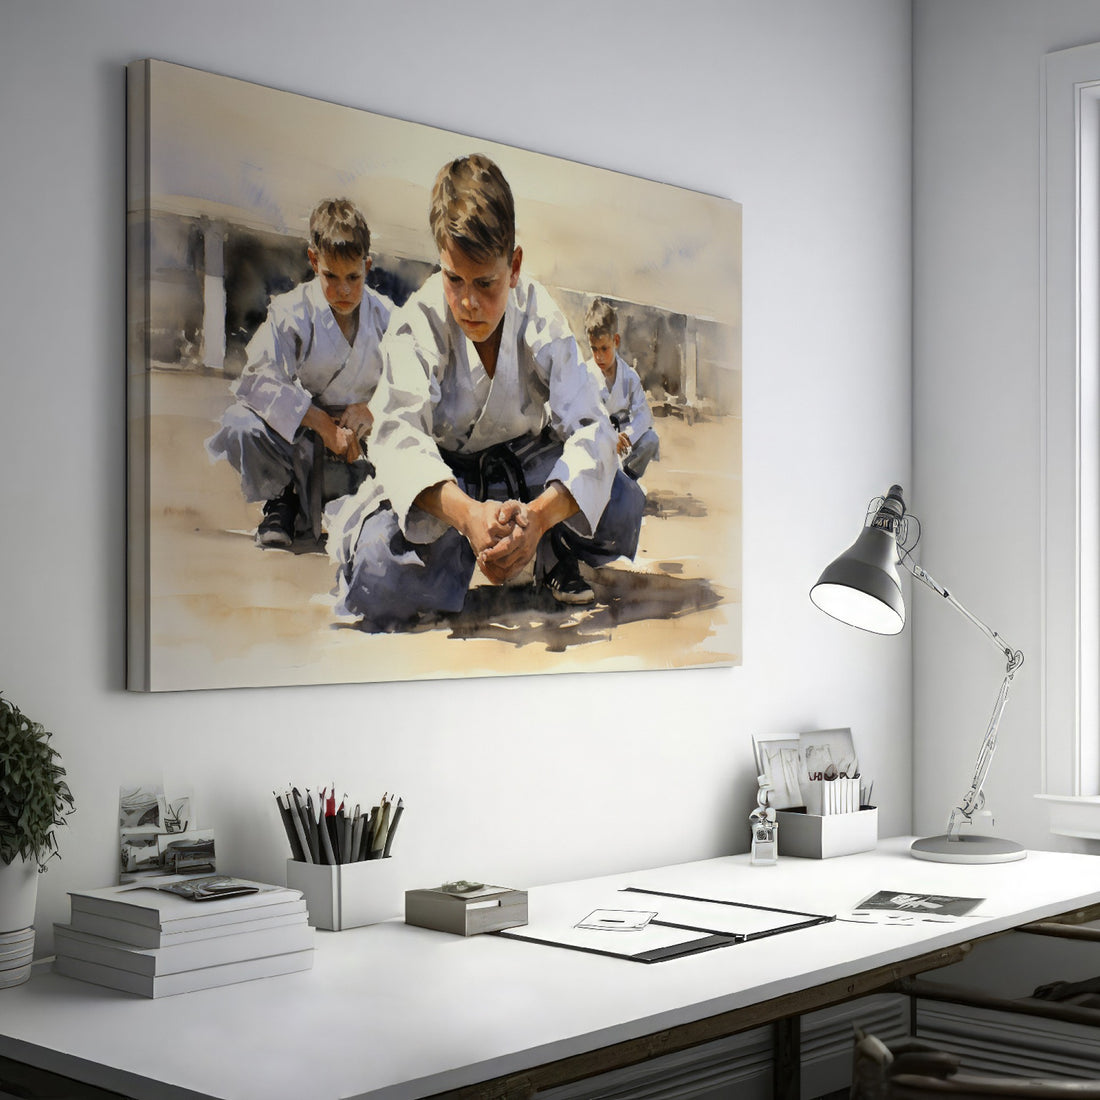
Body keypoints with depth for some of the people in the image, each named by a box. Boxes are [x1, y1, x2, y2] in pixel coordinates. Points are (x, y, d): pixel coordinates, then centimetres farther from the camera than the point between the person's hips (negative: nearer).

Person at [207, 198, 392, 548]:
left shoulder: (386, 317, 0)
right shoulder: (293, 312, -9)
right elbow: (258, 379, -22)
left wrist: (372, 409, -21)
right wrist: (323, 424, -28)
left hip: (360, 436, 2)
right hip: (299, 430, -2)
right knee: (239, 424, -33)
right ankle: (283, 501, 1)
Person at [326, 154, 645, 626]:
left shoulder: (541, 318, -16)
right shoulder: (418, 322, -19)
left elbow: (590, 428, -24)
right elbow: (398, 433, -32)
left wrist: (538, 515, -45)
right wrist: (466, 514, -53)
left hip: (526, 463, 2)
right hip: (440, 478, -2)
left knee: (621, 506, -27)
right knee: (380, 571, -33)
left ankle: (556, 556, 7)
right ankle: (461, 551, 3)